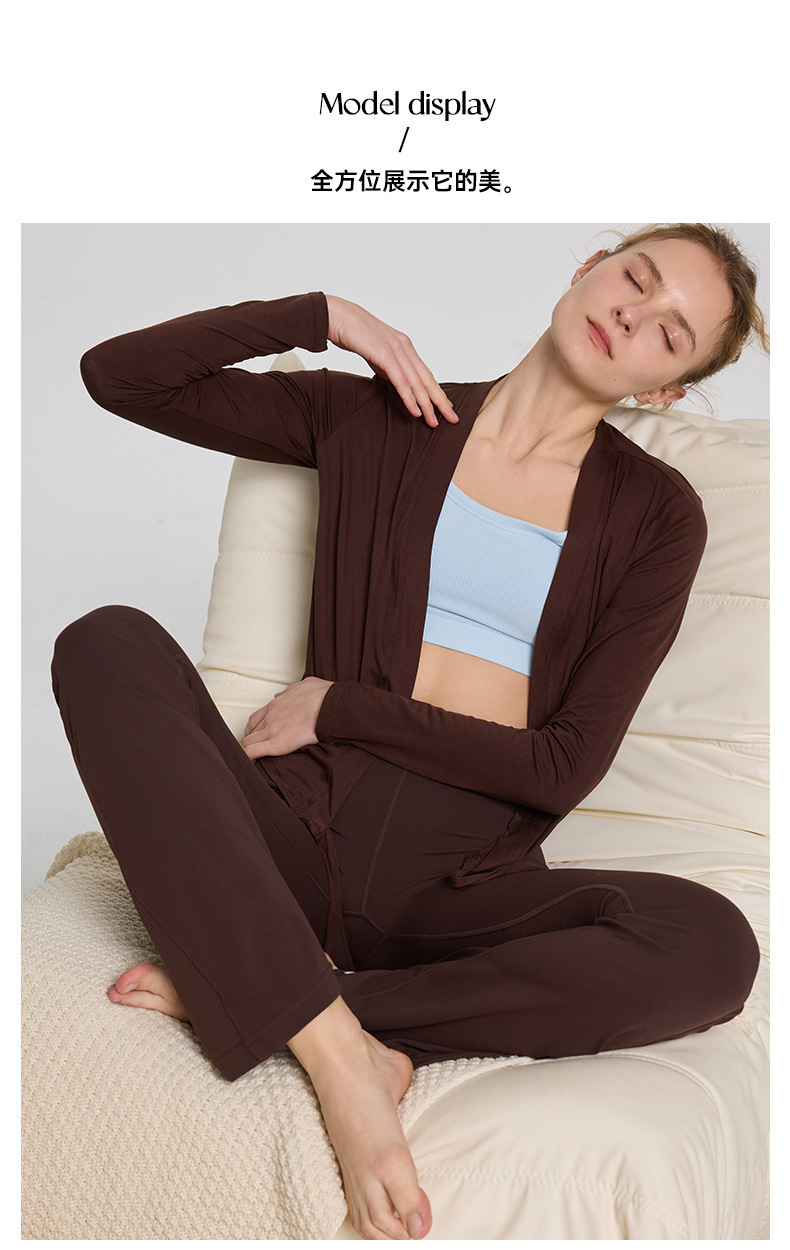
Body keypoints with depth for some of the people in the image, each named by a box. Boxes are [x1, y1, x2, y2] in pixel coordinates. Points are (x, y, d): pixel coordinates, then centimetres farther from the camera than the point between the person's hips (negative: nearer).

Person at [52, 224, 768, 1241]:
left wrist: (340, 708, -4)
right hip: (307, 841, 1)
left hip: (467, 880, 0)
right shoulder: (377, 417, 11)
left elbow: (567, 765, -1)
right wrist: (324, 314, 4)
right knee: (109, 645, -24)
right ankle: (338, 1049, -31)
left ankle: (226, 988, -22)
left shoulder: (655, 514, 8)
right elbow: (116, 374, 9)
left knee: (709, 944, -30)